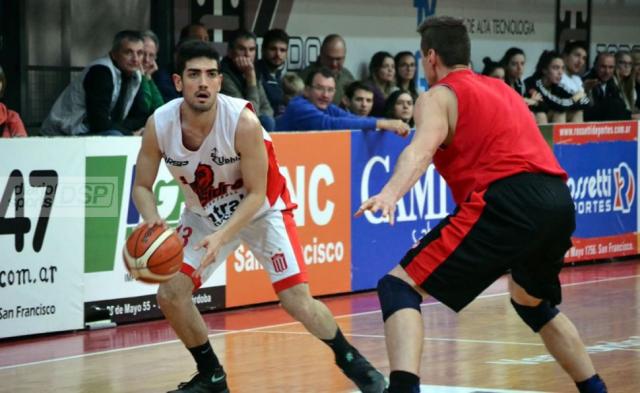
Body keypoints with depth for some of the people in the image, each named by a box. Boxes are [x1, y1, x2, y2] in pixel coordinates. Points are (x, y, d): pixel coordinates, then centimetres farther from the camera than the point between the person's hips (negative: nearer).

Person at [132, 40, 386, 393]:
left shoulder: (243, 122, -32)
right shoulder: (159, 124, -23)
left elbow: (255, 194, -23)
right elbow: (142, 186, -10)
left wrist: (222, 237, -37)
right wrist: (152, 222, -31)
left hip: (261, 208, -4)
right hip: (204, 212, 4)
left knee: (297, 301, -11)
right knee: (170, 294, -8)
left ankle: (350, 360, 15)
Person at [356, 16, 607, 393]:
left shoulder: (439, 96, 8)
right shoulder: (503, 89, 29)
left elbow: (421, 149, -14)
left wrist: (391, 193, -30)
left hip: (508, 201, -7)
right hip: (560, 202, 7)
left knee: (400, 288, -6)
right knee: (533, 303, 34)